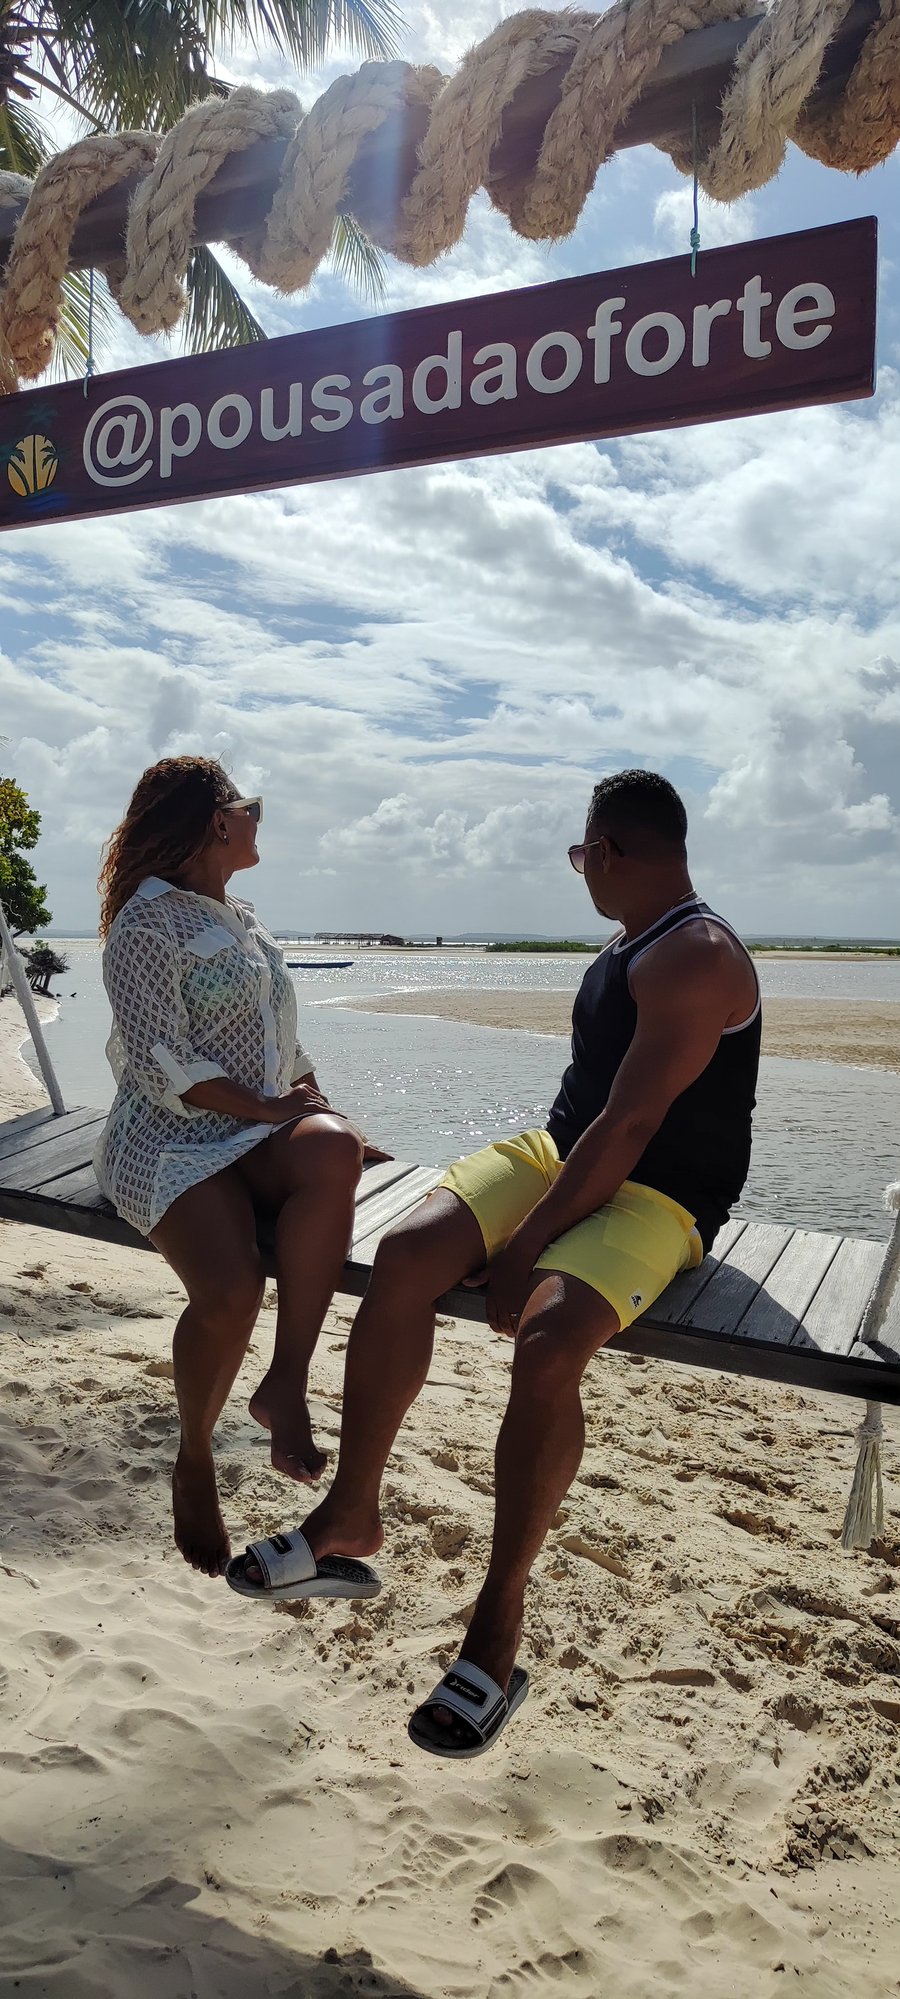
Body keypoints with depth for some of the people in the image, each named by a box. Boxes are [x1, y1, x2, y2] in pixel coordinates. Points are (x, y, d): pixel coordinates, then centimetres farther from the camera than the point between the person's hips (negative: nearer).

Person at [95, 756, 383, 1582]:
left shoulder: (240, 917, 21)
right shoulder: (148, 923, -4)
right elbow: (160, 1064, -13)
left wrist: (313, 1097, 7)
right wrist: (268, 1109, -15)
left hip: (261, 1130, 6)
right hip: (174, 1140, -6)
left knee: (335, 1149, -32)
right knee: (231, 1290, -32)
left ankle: (287, 1382, -25)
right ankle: (195, 1459, -1)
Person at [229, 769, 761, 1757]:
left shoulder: (696, 959, -17)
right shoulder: (630, 943, 14)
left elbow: (628, 1128, -23)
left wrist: (527, 1245, -22)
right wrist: (510, 1207, 10)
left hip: (655, 1197, -8)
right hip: (561, 1154, 8)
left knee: (547, 1340, -34)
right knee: (404, 1255, -16)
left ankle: (499, 1620, -16)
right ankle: (351, 1512, -3)